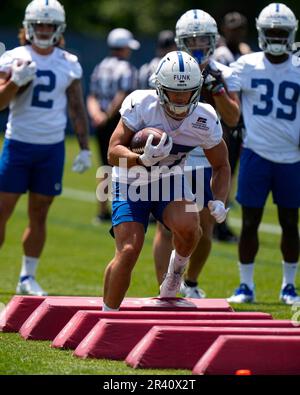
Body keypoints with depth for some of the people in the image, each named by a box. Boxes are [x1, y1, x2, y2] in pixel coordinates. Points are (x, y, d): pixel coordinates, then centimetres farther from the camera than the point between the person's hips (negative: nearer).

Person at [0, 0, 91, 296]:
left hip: (52, 148, 2)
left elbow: (77, 109, 11)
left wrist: (85, 148, 8)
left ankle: (27, 278, 15)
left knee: (39, 215, 7)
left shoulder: (68, 64, 6)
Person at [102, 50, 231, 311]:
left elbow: (221, 165, 1)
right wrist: (143, 159, -43)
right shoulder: (141, 104, -24)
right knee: (128, 251, -16)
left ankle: (176, 269, 5)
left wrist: (219, 201, -16)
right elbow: (114, 153, -23)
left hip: (169, 181, 2)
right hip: (131, 182, -2)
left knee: (188, 226, -29)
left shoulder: (205, 120, -16)